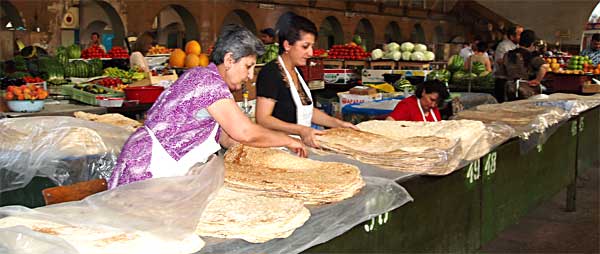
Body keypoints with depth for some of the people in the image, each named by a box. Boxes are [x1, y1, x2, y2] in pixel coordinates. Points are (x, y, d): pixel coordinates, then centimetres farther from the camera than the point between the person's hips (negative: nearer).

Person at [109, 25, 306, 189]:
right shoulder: (209, 80, -17)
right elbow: (245, 133, -23)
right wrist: (288, 140, -9)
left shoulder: (204, 77, 14)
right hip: (148, 170, -10)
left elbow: (227, 138, 14)